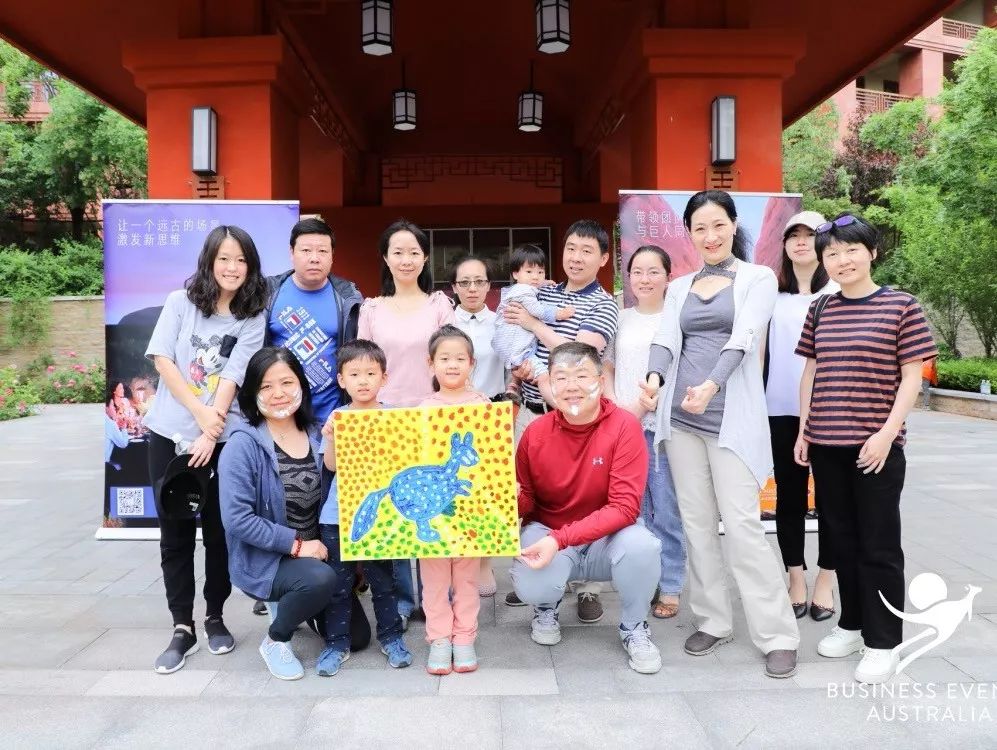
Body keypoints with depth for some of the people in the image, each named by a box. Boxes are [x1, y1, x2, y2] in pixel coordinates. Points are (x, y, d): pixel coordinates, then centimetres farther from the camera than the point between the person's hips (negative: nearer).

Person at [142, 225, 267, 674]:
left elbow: (232, 378, -8)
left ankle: (214, 617, 24)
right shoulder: (181, 302, 3)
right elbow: (162, 360, -5)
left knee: (218, 532, 6)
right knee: (174, 532, 6)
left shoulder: (253, 319, 1)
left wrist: (210, 432, -16)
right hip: (169, 432, 1)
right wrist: (200, 413, -13)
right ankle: (182, 628, 16)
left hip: (222, 439, -1)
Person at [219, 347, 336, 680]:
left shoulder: (315, 435, 0)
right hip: (262, 560, -5)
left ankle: (289, 602, 29)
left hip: (314, 552, 6)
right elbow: (237, 519, -22)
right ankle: (275, 640, -4)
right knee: (321, 579, -35)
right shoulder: (243, 444, -16)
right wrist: (295, 544, -22)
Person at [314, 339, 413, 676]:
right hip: (339, 513, 1)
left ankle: (391, 636, 26)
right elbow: (331, 465, -6)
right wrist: (331, 439, -22)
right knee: (338, 581, 10)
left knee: (382, 577, 11)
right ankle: (337, 643, 23)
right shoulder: (337, 417, -1)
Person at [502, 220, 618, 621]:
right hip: (531, 411, 5)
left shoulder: (605, 305, -4)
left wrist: (534, 324, -13)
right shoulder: (542, 294, 11)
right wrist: (518, 364, -8)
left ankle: (589, 589, 14)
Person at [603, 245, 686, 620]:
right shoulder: (621, 319, 11)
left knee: (666, 512, 1)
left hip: (663, 425, -4)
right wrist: (616, 407, -2)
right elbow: (607, 368, 15)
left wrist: (644, 404, -16)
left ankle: (669, 588, 15)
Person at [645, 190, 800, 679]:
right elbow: (666, 339, 0)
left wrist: (711, 385, -32)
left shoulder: (758, 278, 3)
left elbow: (742, 338, -14)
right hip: (681, 415, 4)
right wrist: (654, 377, -23)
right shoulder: (679, 287, 15)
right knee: (696, 523, 7)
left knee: (742, 524, -8)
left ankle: (777, 635, 3)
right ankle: (712, 621, 19)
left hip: (732, 417, -4)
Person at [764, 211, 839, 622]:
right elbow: (759, 349, 10)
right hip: (781, 409, 2)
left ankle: (825, 581, 18)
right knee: (789, 495, 8)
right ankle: (796, 579, 19)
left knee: (829, 496, 6)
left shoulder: (839, 292, 2)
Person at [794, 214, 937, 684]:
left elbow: (911, 377, -5)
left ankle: (882, 642, 14)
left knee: (879, 545, 3)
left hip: (876, 445, -4)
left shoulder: (901, 307, -3)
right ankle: (852, 623, 30)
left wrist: (887, 433, -13)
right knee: (842, 538, 14)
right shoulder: (819, 310, 9)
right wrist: (803, 431, 8)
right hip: (826, 444, 4)